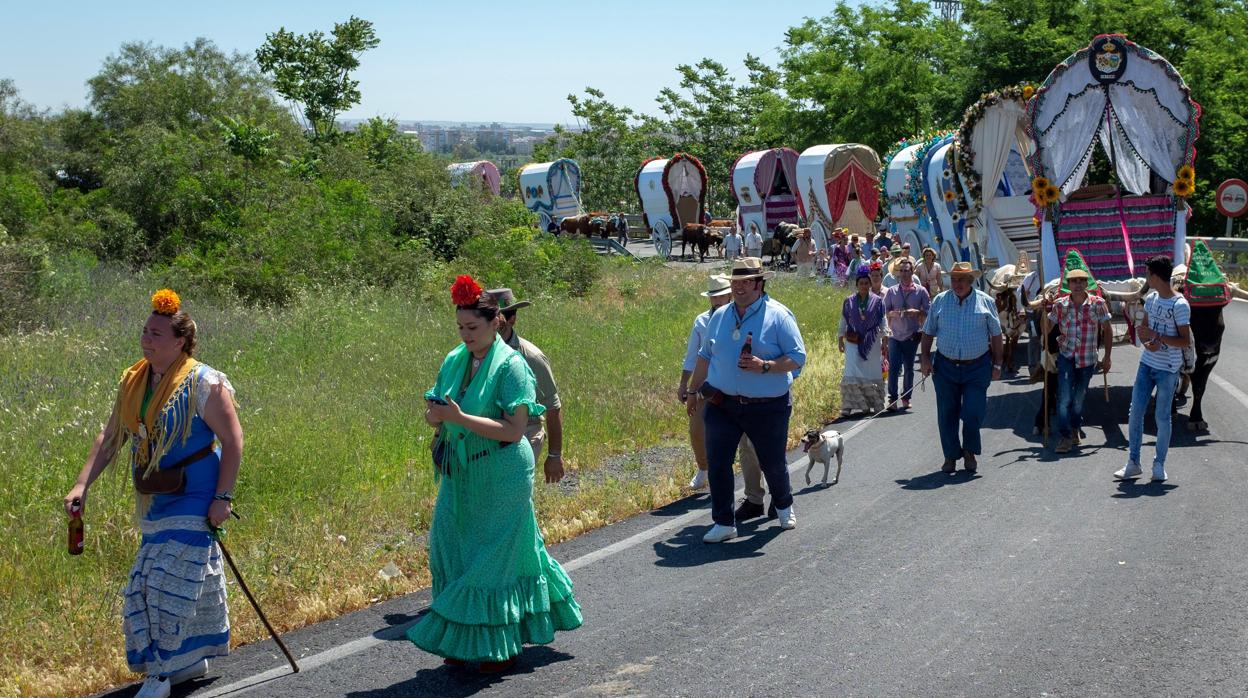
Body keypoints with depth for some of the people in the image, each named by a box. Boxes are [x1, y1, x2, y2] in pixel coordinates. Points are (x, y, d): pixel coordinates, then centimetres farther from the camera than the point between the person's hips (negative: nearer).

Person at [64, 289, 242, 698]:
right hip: (154, 503, 7)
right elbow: (110, 438, 11)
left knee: (171, 584, -8)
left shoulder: (203, 384, -14)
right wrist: (83, 483, 2)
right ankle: (192, 662, 29)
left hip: (192, 502, -7)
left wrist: (223, 497, -17)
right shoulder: (132, 382, 6)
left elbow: (232, 440, -13)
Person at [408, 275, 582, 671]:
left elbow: (514, 430, -21)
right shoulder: (454, 361, 5)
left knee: (495, 559, 1)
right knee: (451, 556, 8)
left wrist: (460, 417, -26)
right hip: (460, 474, 7)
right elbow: (436, 418, 13)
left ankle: (501, 648, 14)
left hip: (500, 478, -7)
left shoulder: (511, 365, -14)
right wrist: (435, 414, -12)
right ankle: (465, 643, 20)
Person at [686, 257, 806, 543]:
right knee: (717, 463, -4)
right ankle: (724, 522, 6)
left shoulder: (778, 316, -7)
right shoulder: (720, 317, 9)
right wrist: (693, 390, 20)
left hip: (767, 407, -3)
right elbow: (705, 356, 19)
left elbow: (797, 357, -9)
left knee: (773, 463, 11)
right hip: (722, 404, 3)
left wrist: (764, 366, -23)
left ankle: (784, 506, 40)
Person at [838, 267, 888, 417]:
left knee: (872, 373, 4)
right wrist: (840, 340, 5)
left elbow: (883, 324, 4)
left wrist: (884, 343, 1)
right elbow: (843, 323, 9)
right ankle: (848, 406, -8)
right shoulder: (849, 302, 3)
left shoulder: (877, 301, 1)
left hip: (872, 343, 0)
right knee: (851, 374, -9)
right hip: (854, 342, 0)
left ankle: (874, 404, 16)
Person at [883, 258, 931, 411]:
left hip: (912, 336, 0)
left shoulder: (921, 291, 2)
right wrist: (894, 313, -14)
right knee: (893, 368, -9)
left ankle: (906, 398, 19)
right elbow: (885, 312, 7)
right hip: (895, 335, 0)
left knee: (909, 368, 8)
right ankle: (892, 399, -6)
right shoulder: (891, 292, 5)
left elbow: (929, 312, 3)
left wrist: (917, 313, -16)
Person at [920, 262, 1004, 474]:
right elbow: (928, 333, 10)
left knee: (973, 413, -7)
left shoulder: (985, 302, 2)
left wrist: (997, 365, 4)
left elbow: (996, 335, 6)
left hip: (977, 368, -1)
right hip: (946, 367, 2)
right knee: (947, 415, 5)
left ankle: (970, 452, 16)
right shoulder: (939, 301, 4)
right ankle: (951, 456, 19)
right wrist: (925, 357, -3)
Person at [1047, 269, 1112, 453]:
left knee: (1079, 398, 13)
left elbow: (1107, 330, 0)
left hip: (1087, 359, 0)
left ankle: (1075, 429, 34)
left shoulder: (1097, 303, -8)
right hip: (1066, 357, 0)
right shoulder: (1060, 305, -5)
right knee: (1064, 398, -10)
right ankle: (1064, 436, -3)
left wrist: (1107, 357, 0)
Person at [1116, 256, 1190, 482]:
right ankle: (1133, 463, 12)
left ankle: (1159, 464, 16)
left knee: (1162, 417, 3)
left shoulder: (1179, 305, -15)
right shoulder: (1151, 299, 6)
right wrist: (1147, 343, -8)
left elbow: (1185, 341, -15)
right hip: (1147, 364, 6)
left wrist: (1156, 336, -22)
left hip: (1168, 369, -6)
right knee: (1135, 412, 4)